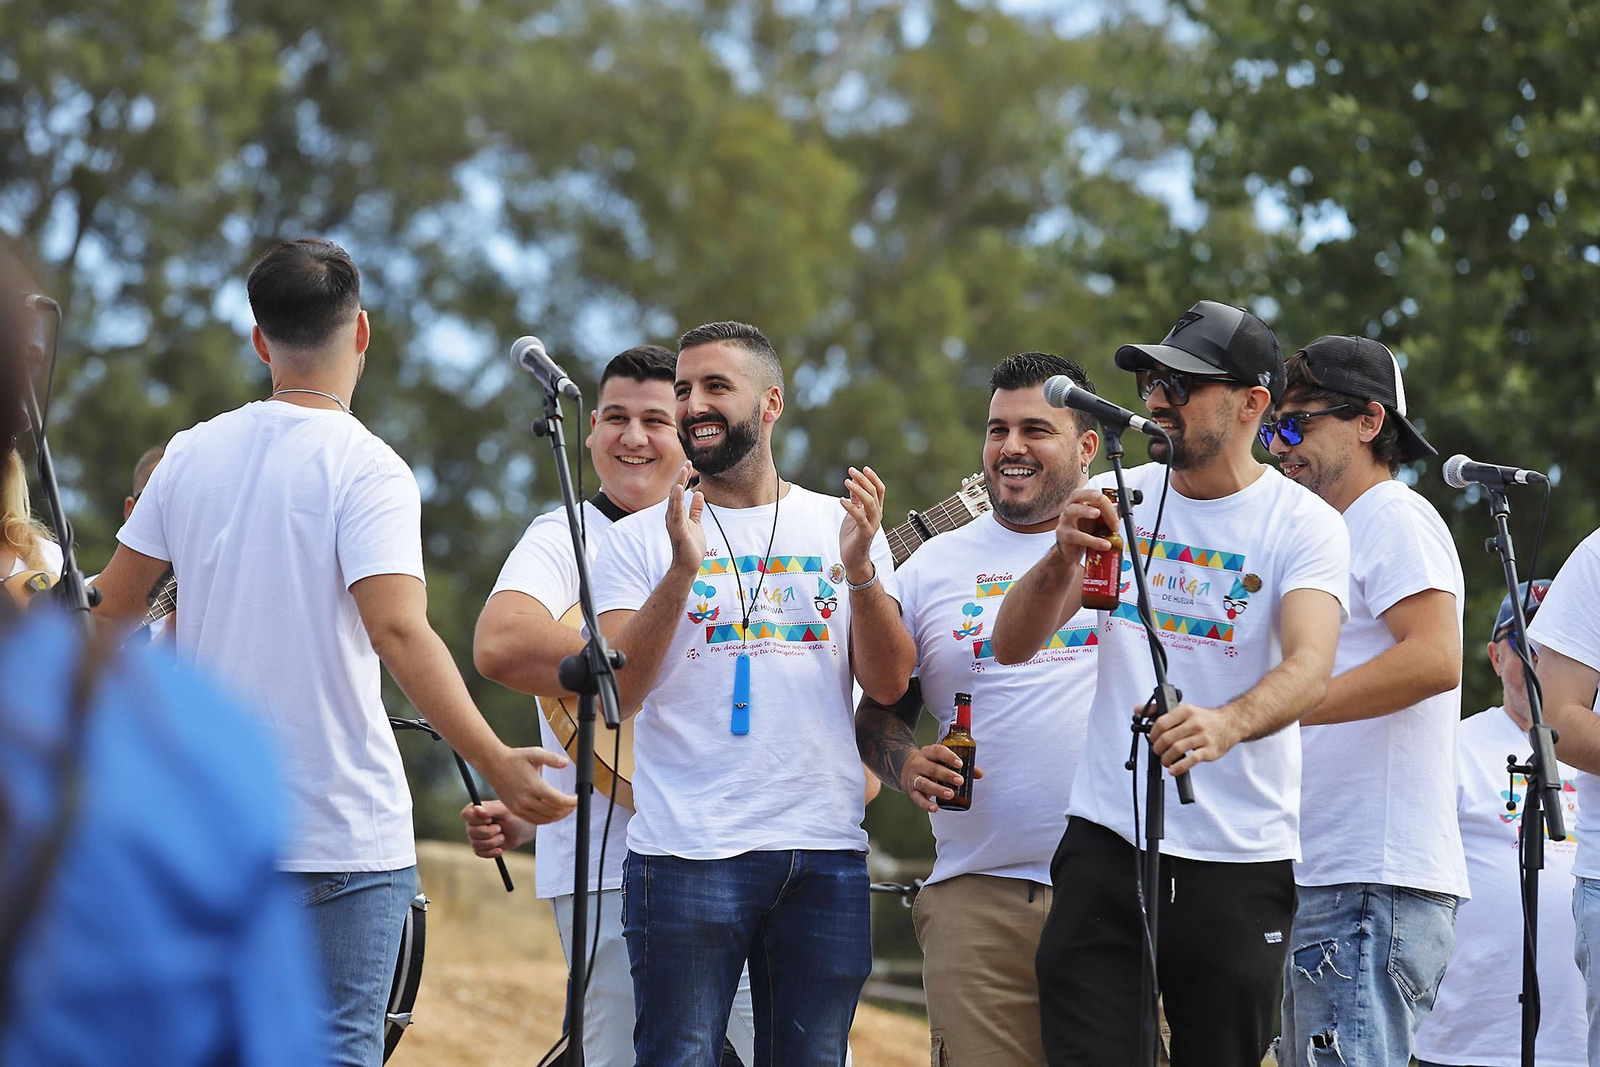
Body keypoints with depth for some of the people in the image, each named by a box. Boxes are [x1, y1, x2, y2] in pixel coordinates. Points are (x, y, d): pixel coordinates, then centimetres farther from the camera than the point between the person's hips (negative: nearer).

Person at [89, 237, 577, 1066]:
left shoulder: (191, 456, 5)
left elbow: (112, 608, 12)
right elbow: (397, 630, -24)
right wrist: (497, 765, -26)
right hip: (342, 834, -5)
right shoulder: (365, 468, -11)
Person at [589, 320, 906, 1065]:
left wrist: (859, 568, -13)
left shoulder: (842, 528, 11)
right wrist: (682, 570, -18)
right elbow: (618, 691, -7)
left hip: (826, 855, 2)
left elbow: (887, 684, 2)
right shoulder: (641, 540, 5)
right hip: (687, 856, -2)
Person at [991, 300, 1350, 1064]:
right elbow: (1013, 645, 3)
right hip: (1105, 842, 2)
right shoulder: (1117, 500, 7)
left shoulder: (1304, 526, -3)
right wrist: (1062, 559, -19)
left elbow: (1309, 669, -19)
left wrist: (1225, 725, -41)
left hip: (1240, 865, -2)